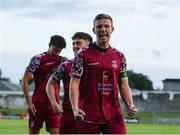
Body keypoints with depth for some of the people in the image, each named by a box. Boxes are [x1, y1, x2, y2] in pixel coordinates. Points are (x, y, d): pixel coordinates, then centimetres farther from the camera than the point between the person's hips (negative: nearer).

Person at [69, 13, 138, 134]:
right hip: (89, 116, -2)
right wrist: (75, 108, -18)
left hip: (114, 116, 3)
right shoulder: (83, 55, 0)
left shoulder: (119, 56, 11)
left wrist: (130, 105, -3)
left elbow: (123, 85, 14)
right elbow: (74, 83, -4)